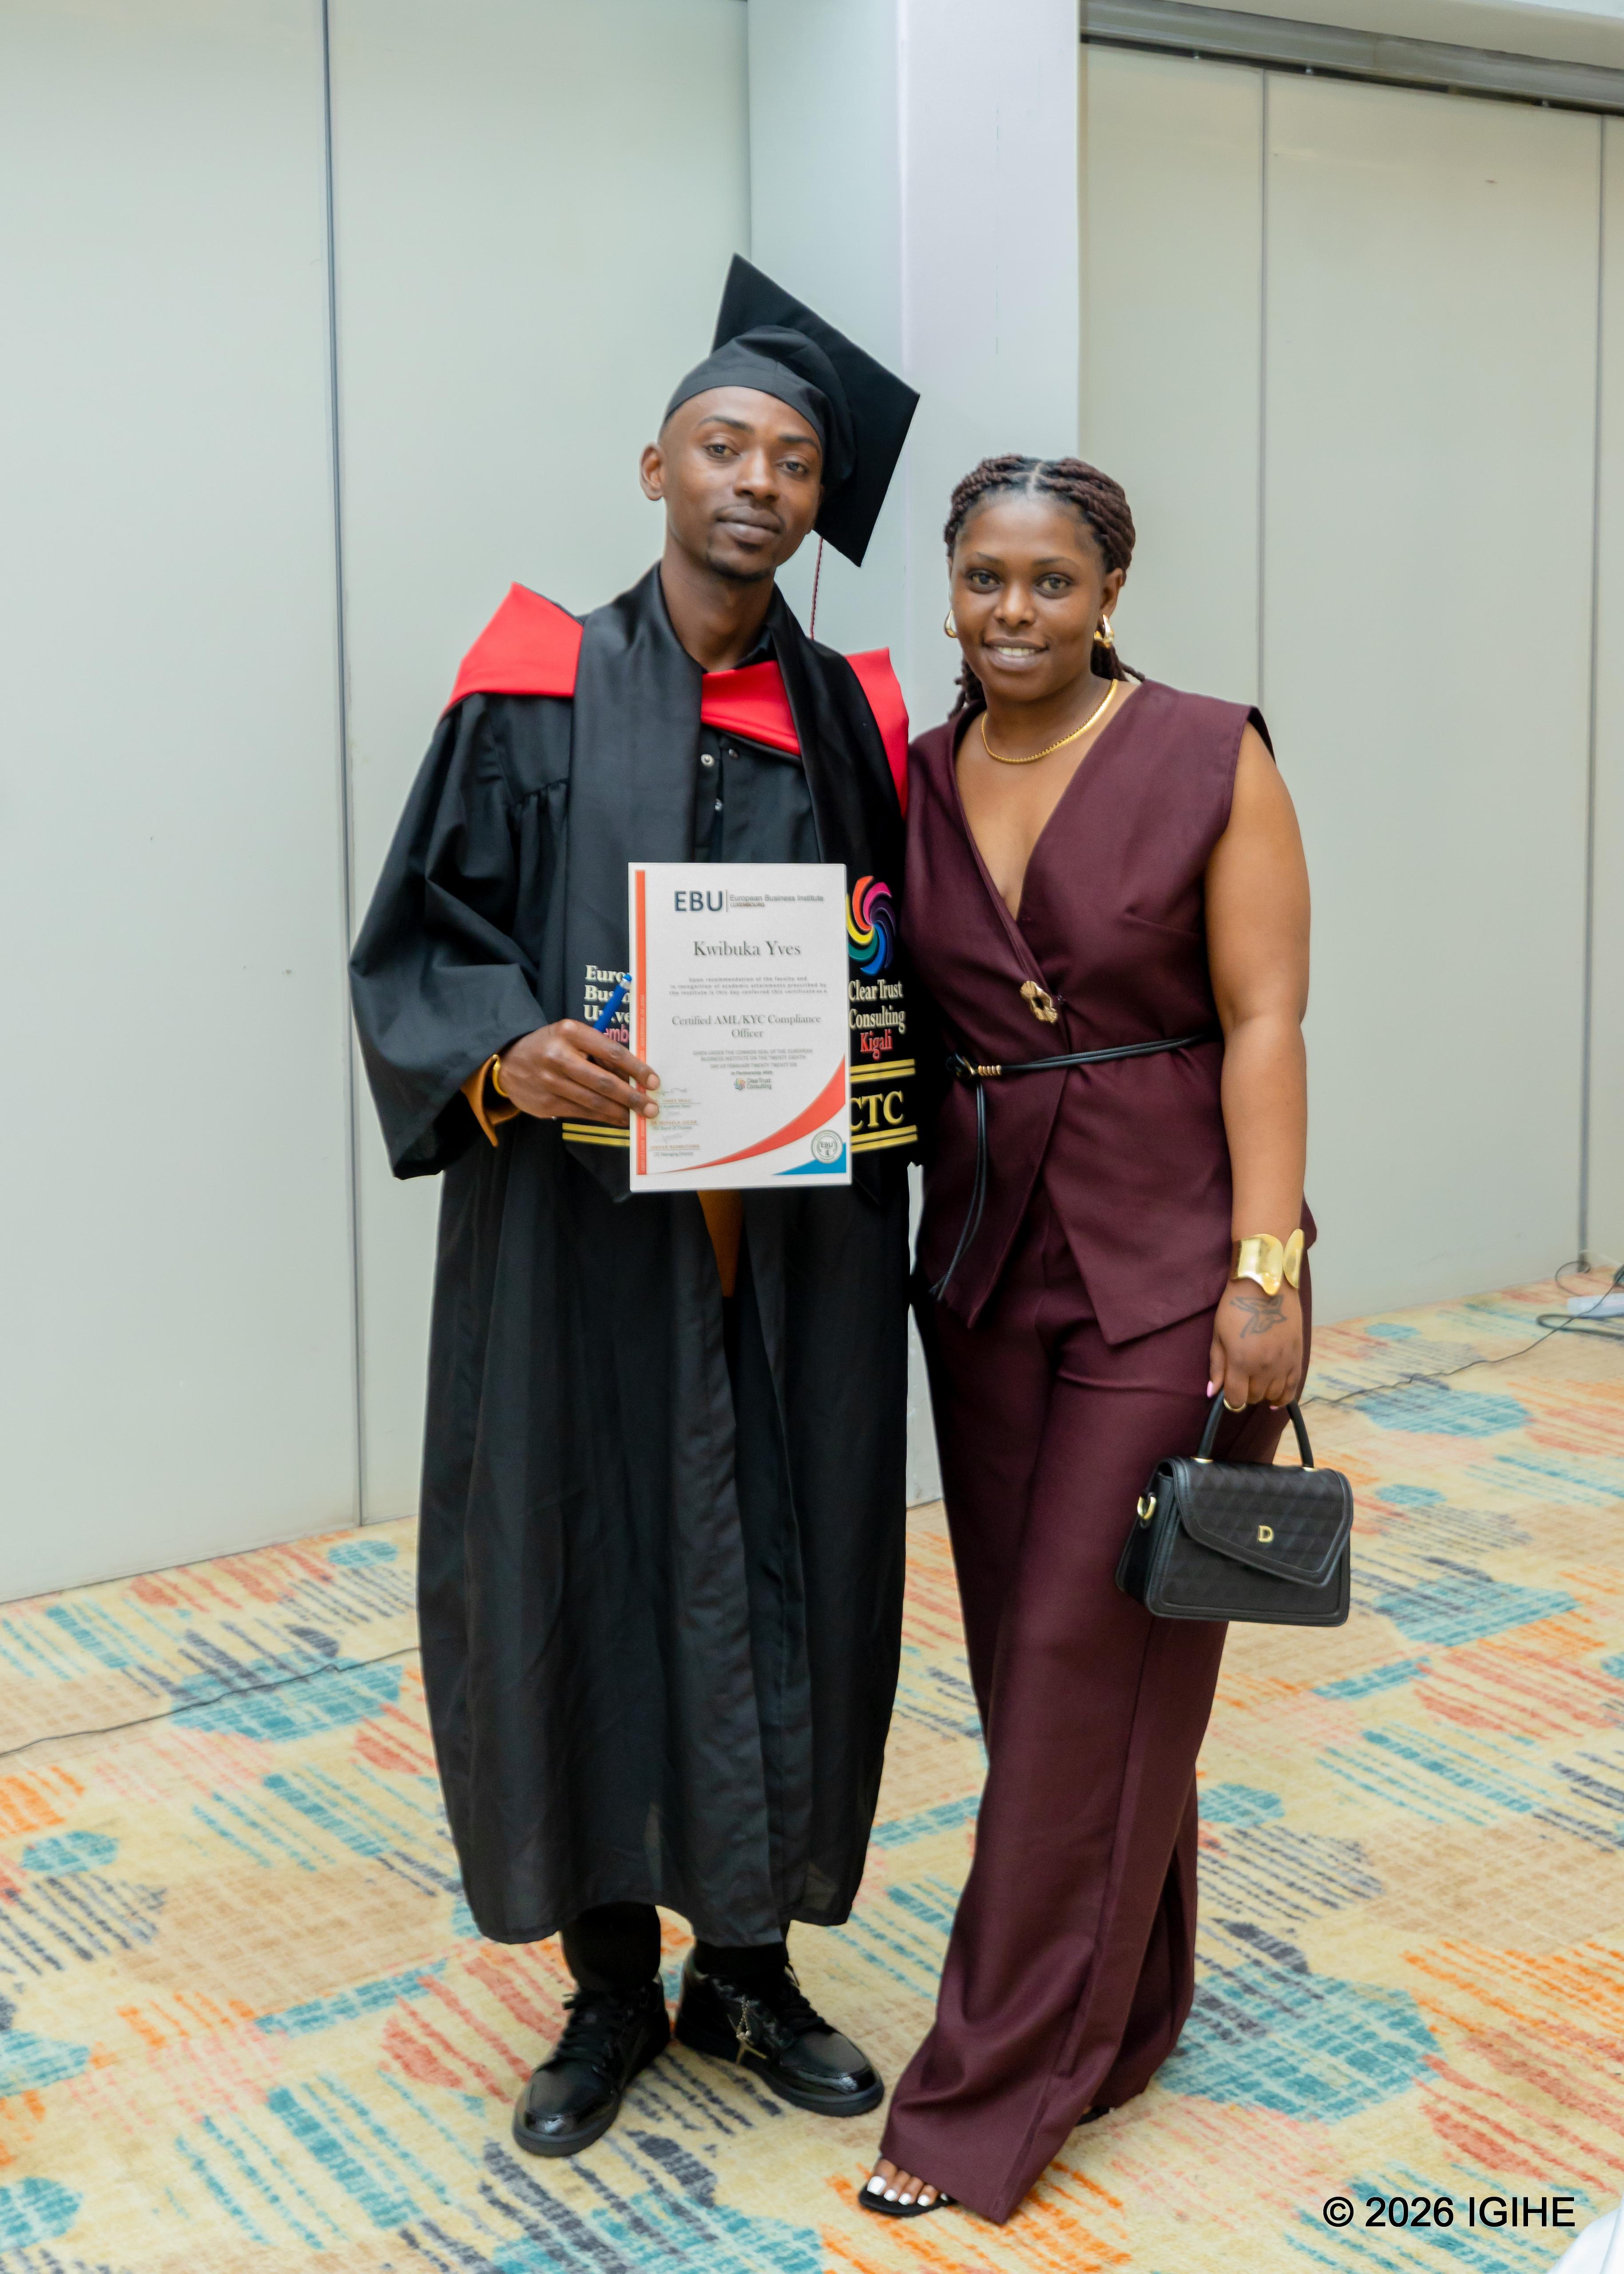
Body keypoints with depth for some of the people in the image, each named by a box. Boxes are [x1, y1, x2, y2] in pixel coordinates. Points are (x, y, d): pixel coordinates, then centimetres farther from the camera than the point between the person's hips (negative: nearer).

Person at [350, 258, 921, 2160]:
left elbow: (909, 985, 12)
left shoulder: (858, 724, 8)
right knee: (583, 1579, 5)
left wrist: (881, 1062, -10)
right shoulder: (535, 696, 1)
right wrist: (506, 1057, -21)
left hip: (795, 1257, 2)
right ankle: (610, 1988, 26)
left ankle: (749, 1966, 29)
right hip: (580, 1240, -2)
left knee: (788, 1589, 8)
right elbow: (414, 948, -2)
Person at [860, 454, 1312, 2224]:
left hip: (1168, 1261, -5)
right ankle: (1125, 2009, 32)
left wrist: (1263, 1270, -16)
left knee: (1088, 1659, -1)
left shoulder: (1211, 761, -7)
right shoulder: (916, 784, 6)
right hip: (986, 1256, 5)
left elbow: (1263, 1023, -10)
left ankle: (991, 2096, 9)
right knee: (1028, 1650, 12)